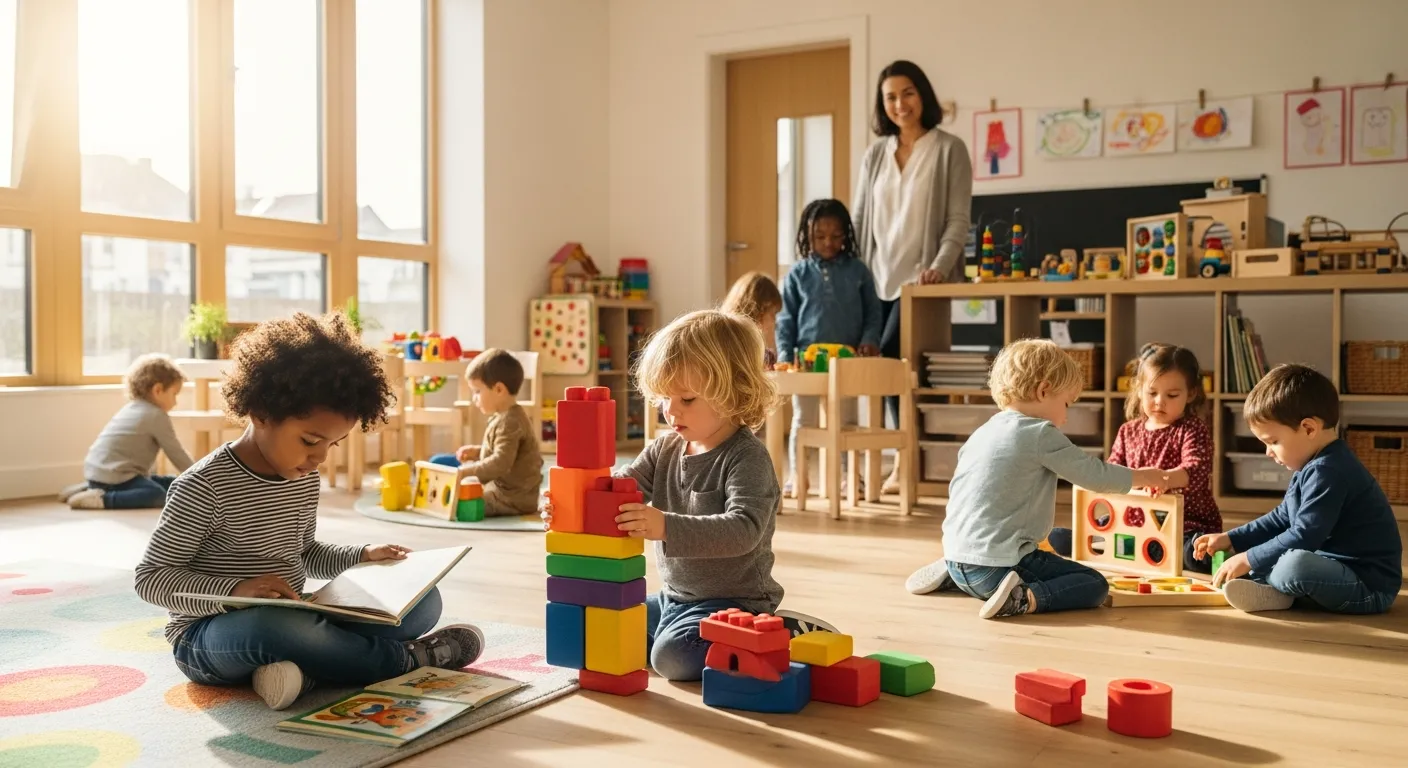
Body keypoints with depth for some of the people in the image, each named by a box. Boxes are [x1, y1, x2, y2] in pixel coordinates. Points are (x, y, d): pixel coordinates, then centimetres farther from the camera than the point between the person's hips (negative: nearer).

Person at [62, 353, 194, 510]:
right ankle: (102, 499, -24)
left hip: (96, 471, 10)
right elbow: (176, 454, -2)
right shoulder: (157, 416, -7)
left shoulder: (131, 408, 21)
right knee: (158, 496, -22)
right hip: (112, 475, -10)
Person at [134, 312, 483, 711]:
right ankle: (409, 658, -20)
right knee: (272, 625, -42)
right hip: (209, 634, -7)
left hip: (288, 620, 7)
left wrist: (362, 556, 3)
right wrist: (235, 588, -31)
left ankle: (307, 664, -21)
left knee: (423, 600, -5)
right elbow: (151, 578, -15)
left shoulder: (305, 480, 5)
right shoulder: (204, 486, -17)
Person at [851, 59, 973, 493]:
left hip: (919, 279, -5)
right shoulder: (875, 155, 14)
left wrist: (939, 266, -19)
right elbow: (859, 220, 15)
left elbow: (958, 220, -4)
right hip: (879, 279, 5)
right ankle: (910, 462, 8)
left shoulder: (949, 150, 1)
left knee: (891, 361, -15)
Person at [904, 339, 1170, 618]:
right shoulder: (1041, 434, -9)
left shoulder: (981, 433, 14)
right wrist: (1143, 477, 14)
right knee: (1096, 585, 2)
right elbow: (1096, 475, -4)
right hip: (999, 564, -8)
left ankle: (948, 574, 16)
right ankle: (1025, 598, -21)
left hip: (957, 558, 8)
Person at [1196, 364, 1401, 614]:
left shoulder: (1328, 472, -22)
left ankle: (1276, 592, -6)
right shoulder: (1315, 466, 13)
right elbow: (1281, 519, 23)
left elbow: (1303, 537, -26)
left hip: (1370, 587, -11)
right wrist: (1230, 539, 14)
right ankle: (1277, 589, -7)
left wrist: (1247, 560, -18)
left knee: (1293, 565, -38)